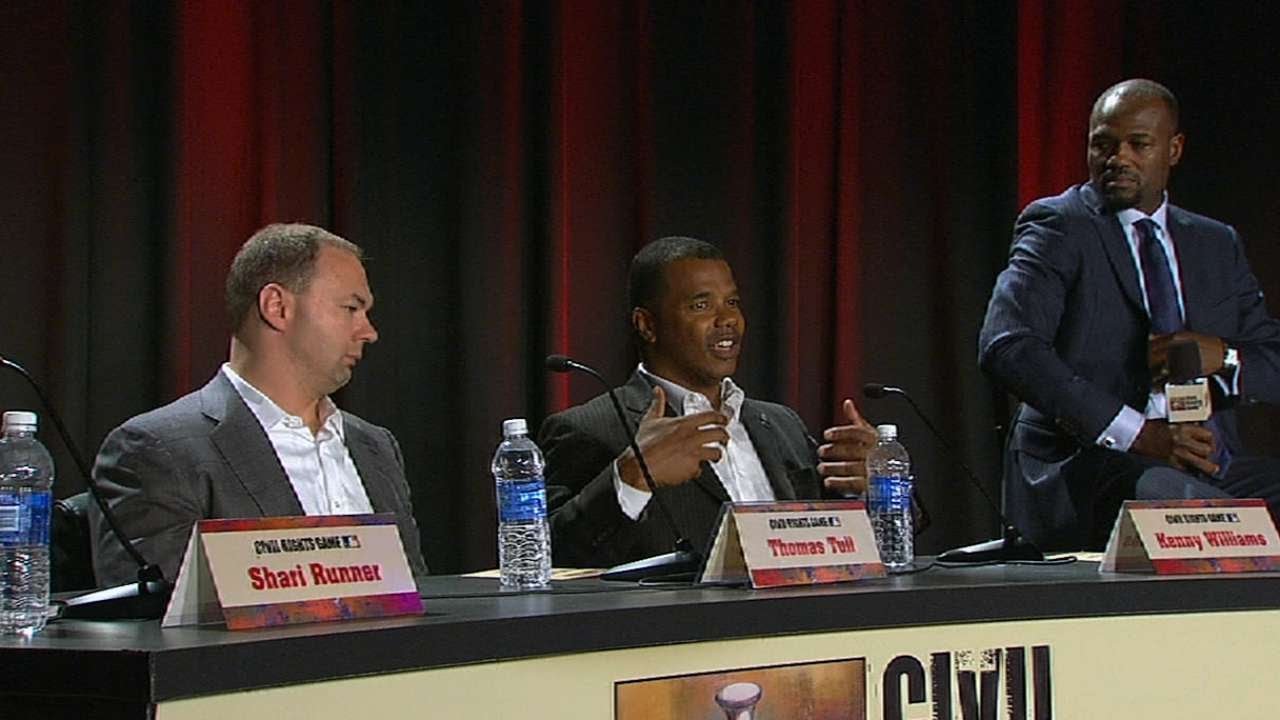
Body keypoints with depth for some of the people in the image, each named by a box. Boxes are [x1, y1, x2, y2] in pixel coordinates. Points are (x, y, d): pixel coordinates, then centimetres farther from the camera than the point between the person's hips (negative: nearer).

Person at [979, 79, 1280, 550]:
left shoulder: (1217, 245, 21)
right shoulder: (1059, 227, 3)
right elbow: (1007, 348, -12)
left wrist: (1221, 358, -8)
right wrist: (1138, 434, -17)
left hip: (1208, 465, 6)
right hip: (1081, 467, -6)